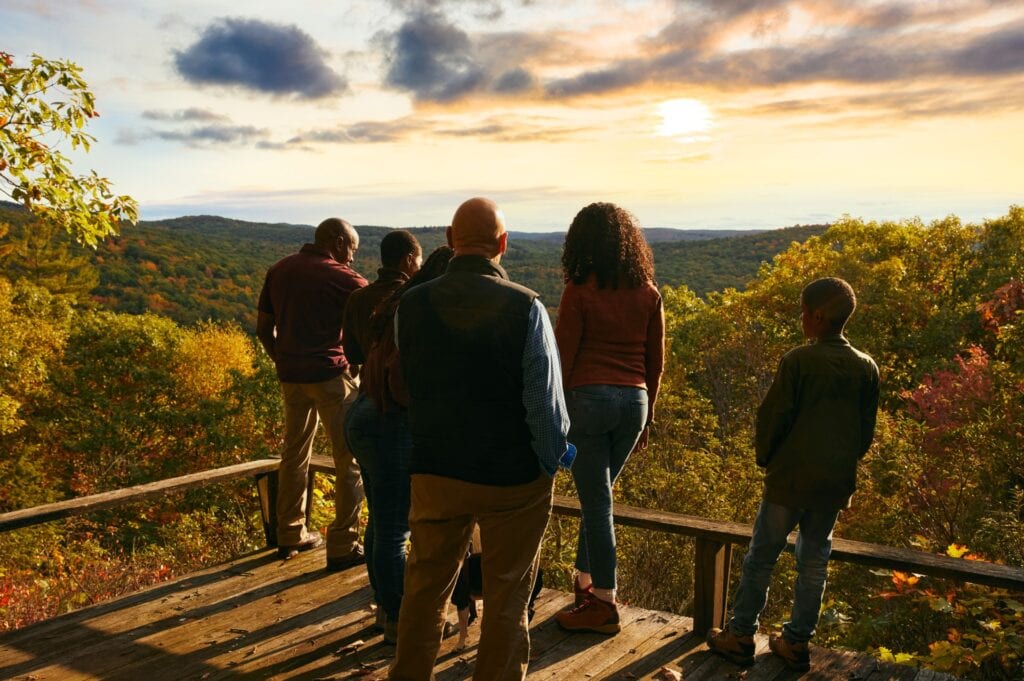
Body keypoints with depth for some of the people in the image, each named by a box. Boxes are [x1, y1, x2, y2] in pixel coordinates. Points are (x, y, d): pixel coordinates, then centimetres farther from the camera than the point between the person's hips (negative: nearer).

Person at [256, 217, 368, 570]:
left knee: (294, 452, 18)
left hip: (291, 377, 7)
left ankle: (290, 535, 26)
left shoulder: (278, 271, 11)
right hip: (331, 375, -7)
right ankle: (343, 546, 2)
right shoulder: (341, 278, -8)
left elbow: (263, 328, 14)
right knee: (351, 459, 1)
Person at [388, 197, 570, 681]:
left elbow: (406, 388, 4)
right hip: (514, 480, -3)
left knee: (424, 591, 22)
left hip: (434, 473, 3)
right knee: (505, 604, 14)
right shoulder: (526, 307, -17)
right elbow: (545, 402, -16)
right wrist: (552, 460, -1)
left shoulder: (411, 305, -7)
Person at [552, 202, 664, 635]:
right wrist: (647, 415, 20)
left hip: (588, 398, -5)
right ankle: (585, 580, 31)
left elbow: (564, 359, -7)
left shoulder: (579, 292, -7)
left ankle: (604, 604, 9)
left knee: (596, 500, 2)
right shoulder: (648, 294, 6)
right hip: (634, 400, 5)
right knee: (598, 494, 20)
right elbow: (656, 363, 10)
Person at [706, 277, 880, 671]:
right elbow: (867, 431, 9)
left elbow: (772, 416, -11)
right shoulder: (867, 367, 3)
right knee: (814, 563, 14)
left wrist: (765, 457, 5)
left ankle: (741, 637, 14)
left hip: (791, 479, -5)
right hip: (835, 483, 5)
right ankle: (796, 642, 22)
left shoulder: (799, 361, -14)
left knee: (761, 557, 7)